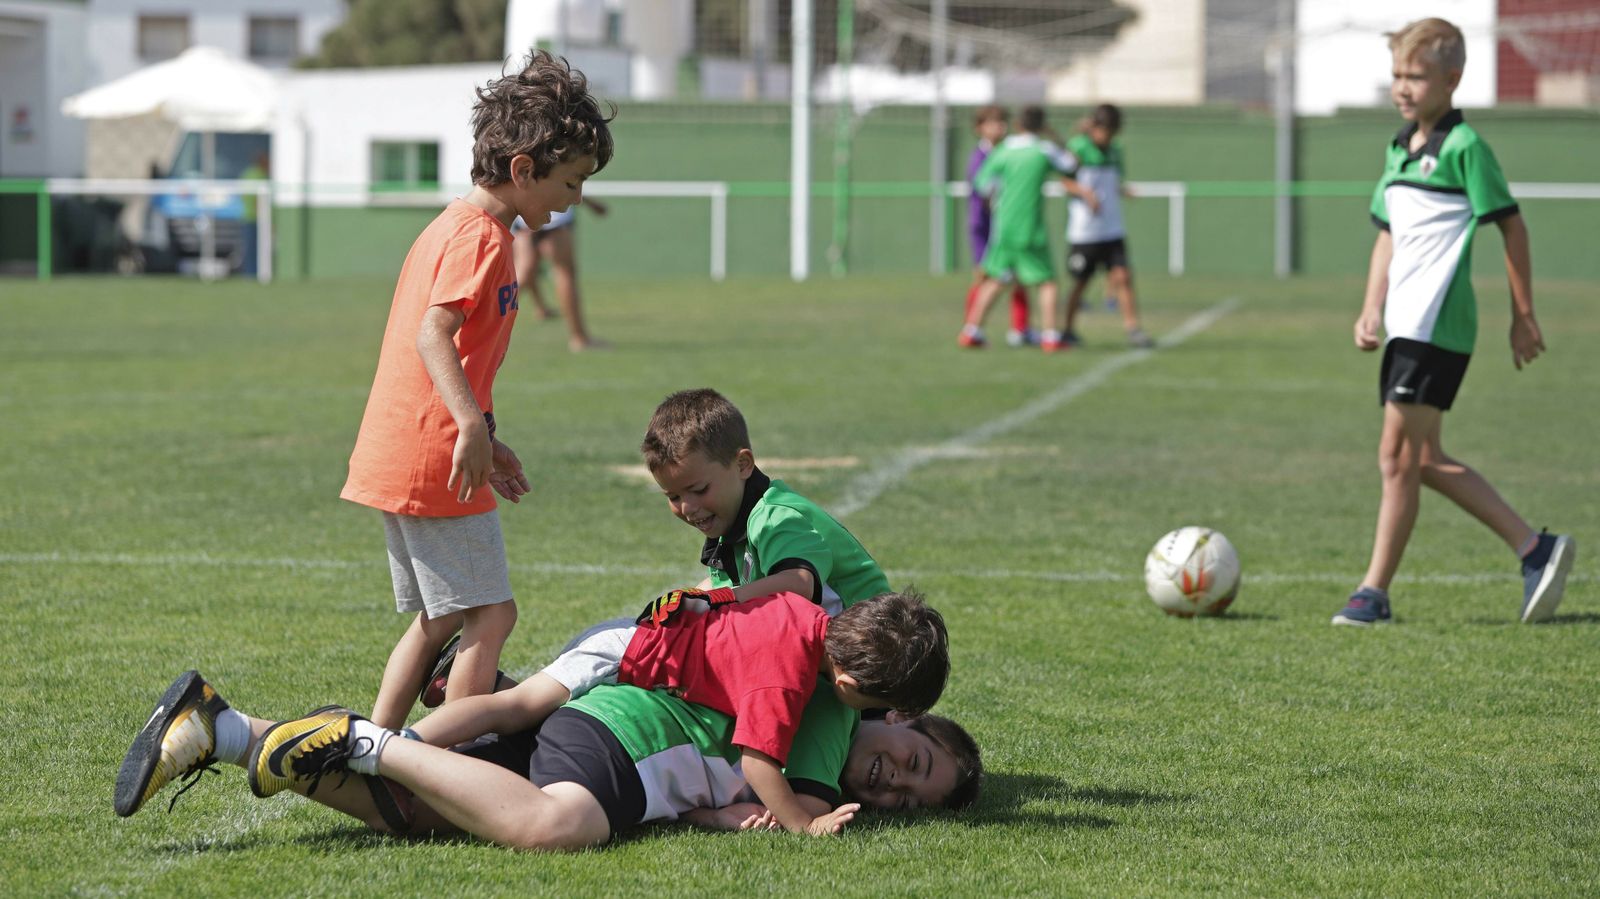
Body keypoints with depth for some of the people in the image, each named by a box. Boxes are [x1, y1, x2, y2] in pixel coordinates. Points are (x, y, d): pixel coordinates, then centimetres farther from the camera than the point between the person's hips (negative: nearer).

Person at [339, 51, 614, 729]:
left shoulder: (450, 227, 19)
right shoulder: (481, 237, -12)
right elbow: (434, 335, -25)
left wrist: (484, 441, 26)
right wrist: (473, 426, -37)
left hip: (394, 458, 10)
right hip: (434, 462, -10)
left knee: (438, 619, 17)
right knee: (491, 616, -7)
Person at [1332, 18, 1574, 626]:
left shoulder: (1464, 148, -9)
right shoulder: (1400, 148, 17)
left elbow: (1511, 226, -7)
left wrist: (1523, 315, -6)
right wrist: (1372, 310, 13)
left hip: (1435, 324, -9)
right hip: (1406, 324, 9)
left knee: (1398, 456, -7)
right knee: (1424, 462, 10)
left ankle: (1374, 593, -1)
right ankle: (1535, 549, 17)